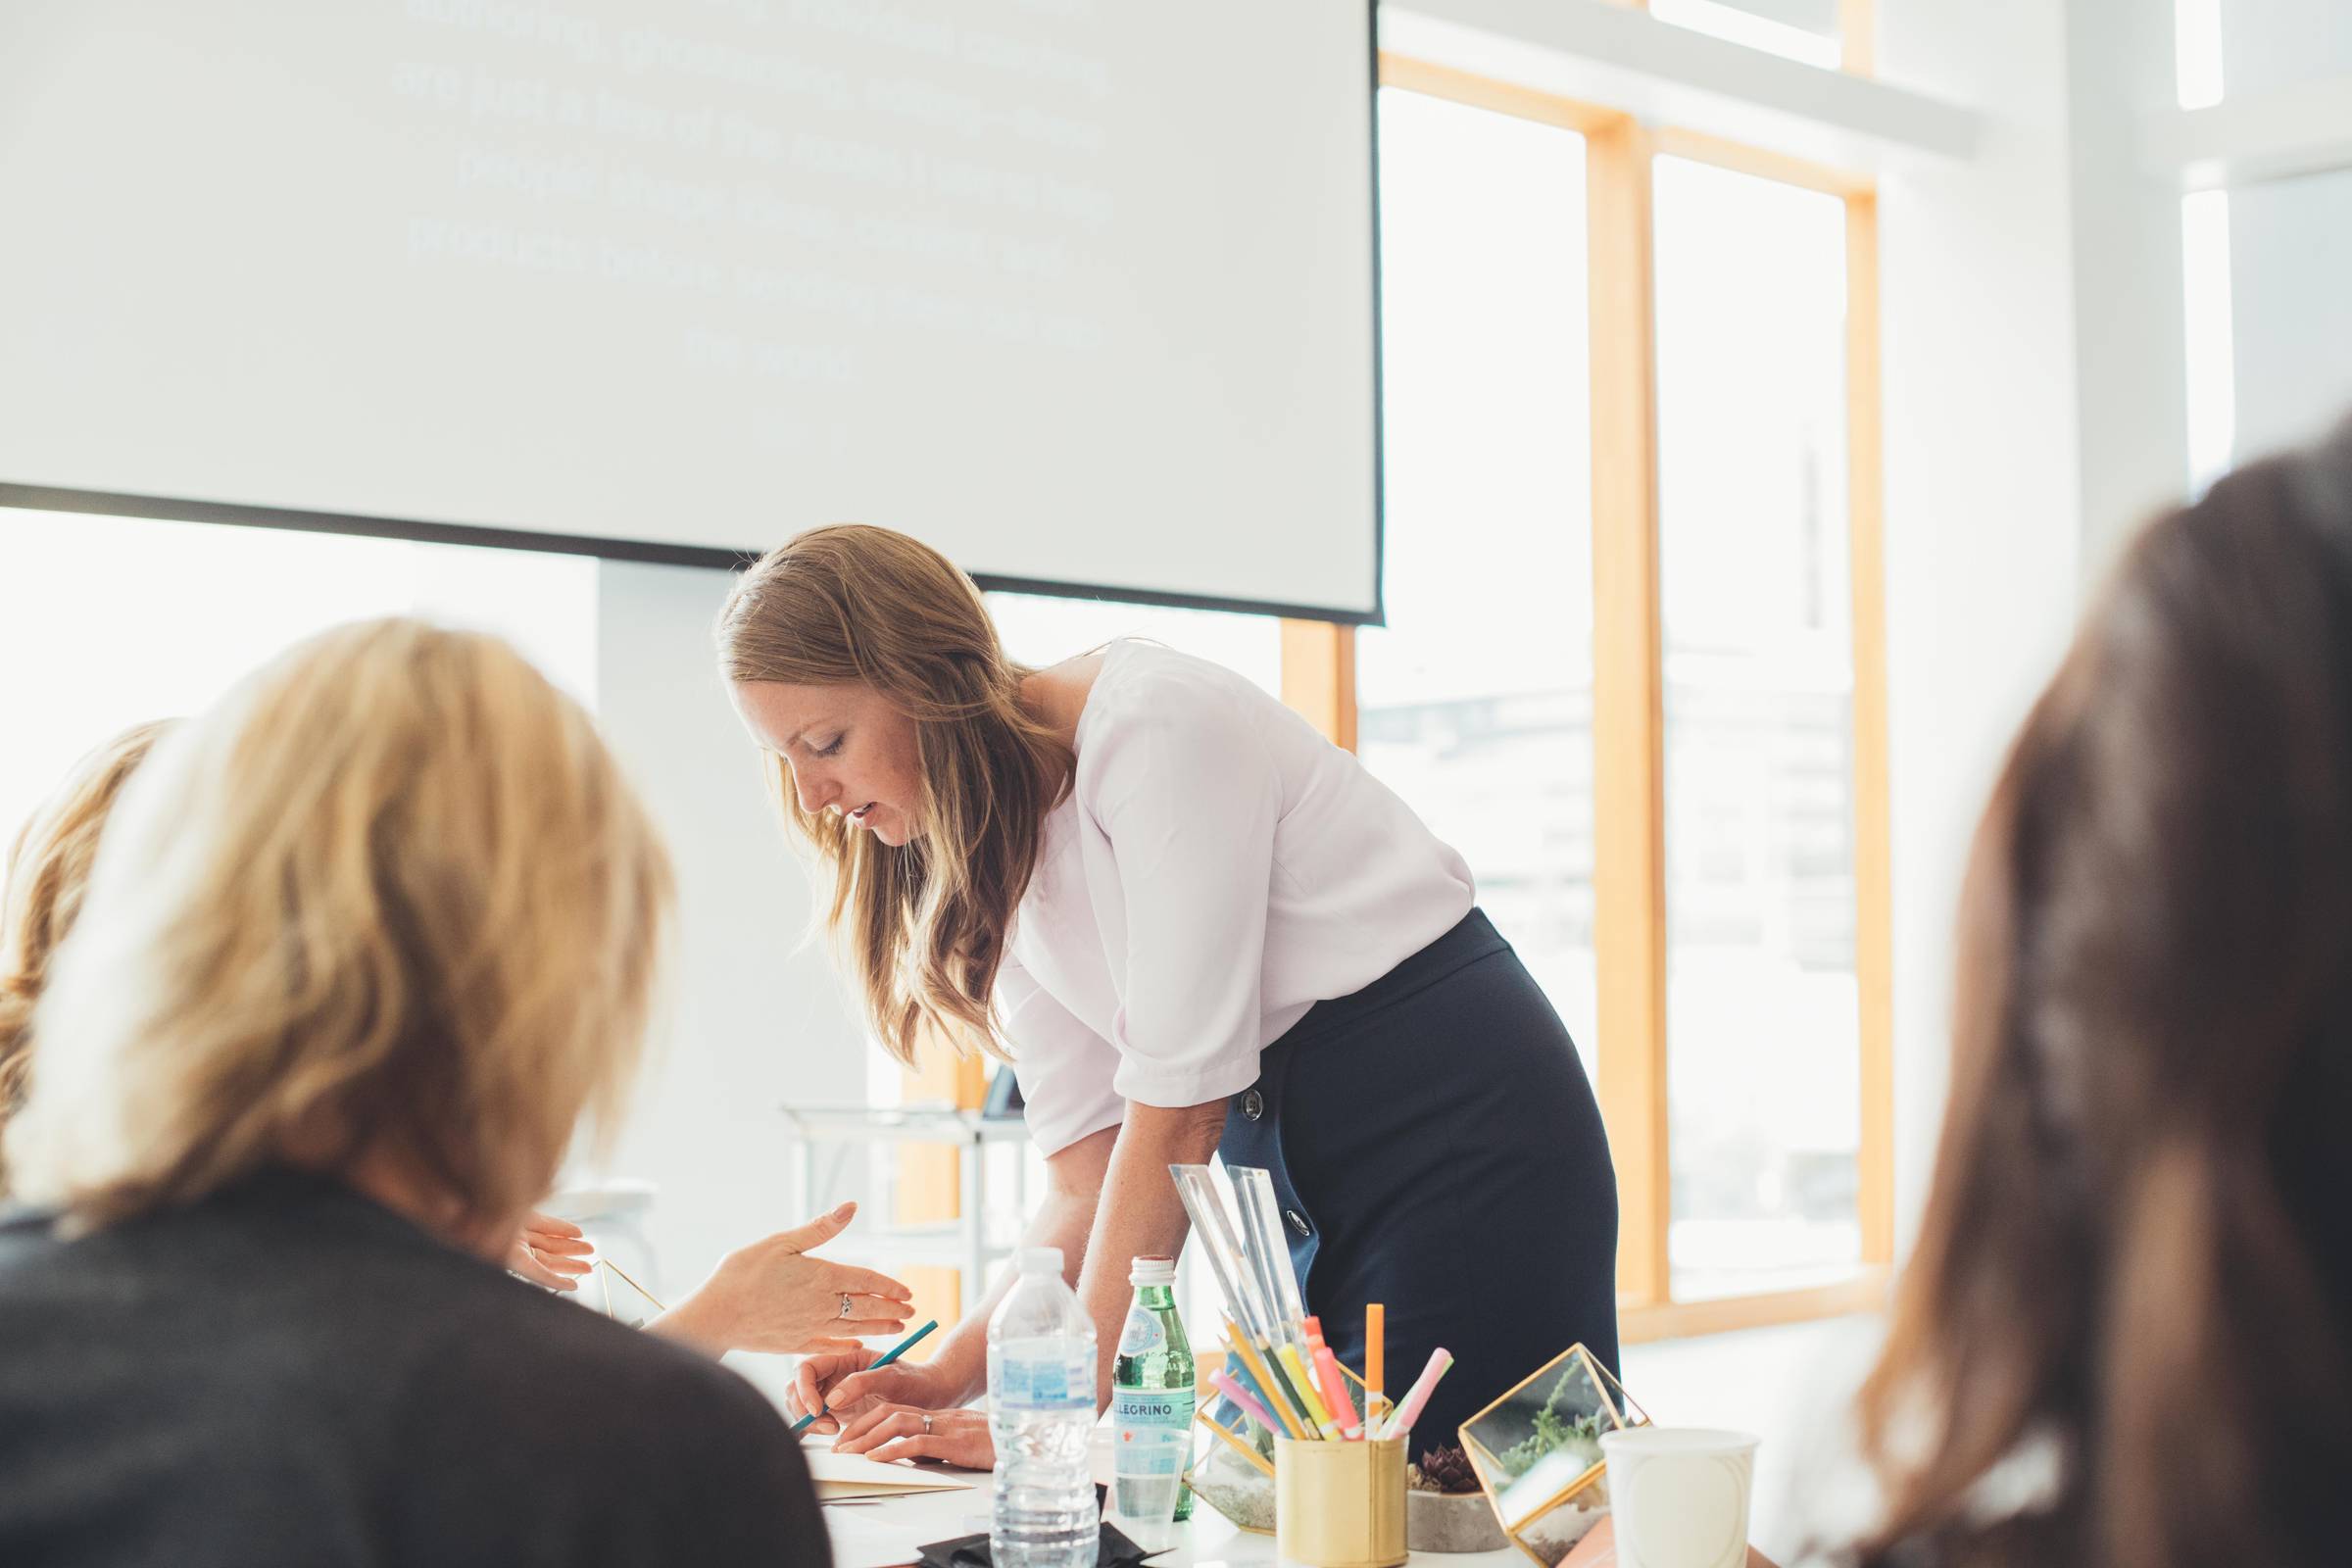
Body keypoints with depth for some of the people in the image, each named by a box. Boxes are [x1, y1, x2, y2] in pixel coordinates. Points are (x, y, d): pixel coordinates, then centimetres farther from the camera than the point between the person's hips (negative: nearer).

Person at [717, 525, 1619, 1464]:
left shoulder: (1155, 723, -18)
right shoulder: (993, 867, 7)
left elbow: (1180, 1106, -20)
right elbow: (1086, 1183, 4)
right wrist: (945, 1378, -10)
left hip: (1455, 1103, -8)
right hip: (1288, 1163, 8)